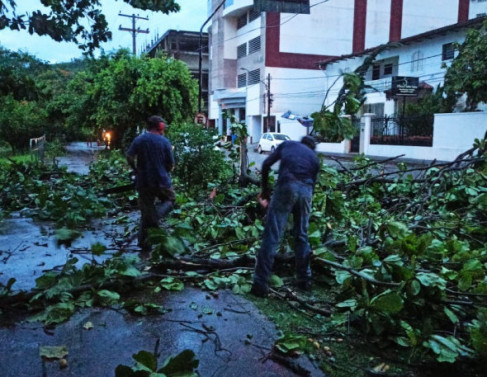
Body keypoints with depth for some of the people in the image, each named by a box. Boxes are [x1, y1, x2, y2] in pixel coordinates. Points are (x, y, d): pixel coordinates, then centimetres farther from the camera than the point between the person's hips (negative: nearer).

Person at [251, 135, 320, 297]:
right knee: (302, 235, 19)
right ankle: (304, 280, 27)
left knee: (272, 235, -3)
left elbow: (266, 164, 13)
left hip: (286, 185, -3)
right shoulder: (315, 157, 30)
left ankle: (260, 284, -5)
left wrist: (265, 190, 22)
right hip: (306, 190, 3)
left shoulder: (287, 144, 25)